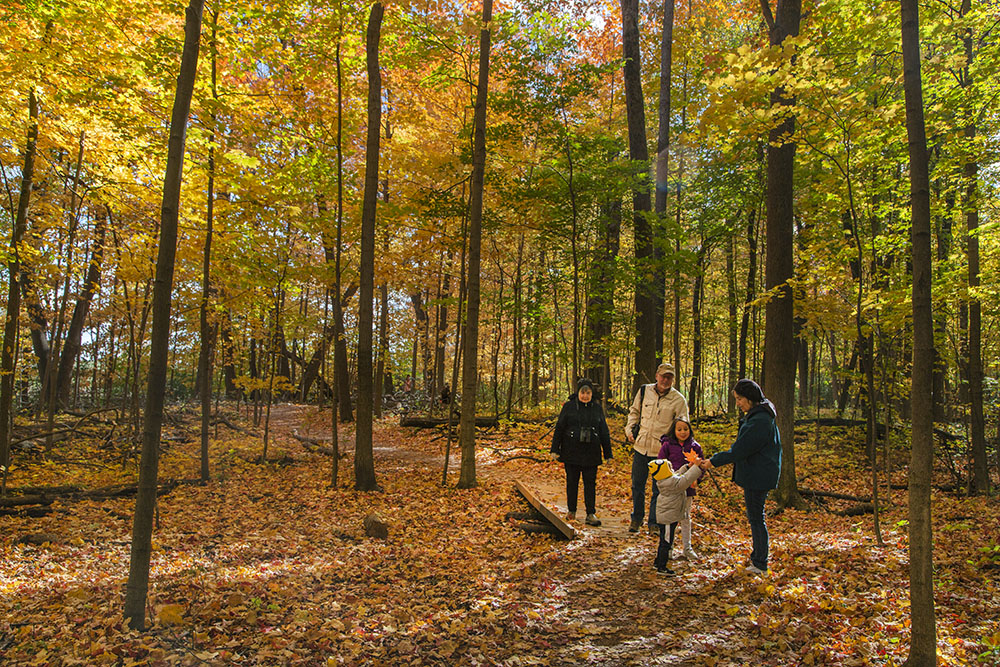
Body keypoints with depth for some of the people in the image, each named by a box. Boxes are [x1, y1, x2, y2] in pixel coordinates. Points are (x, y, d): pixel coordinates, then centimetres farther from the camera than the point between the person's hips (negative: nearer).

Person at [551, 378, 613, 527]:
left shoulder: (597, 408, 6)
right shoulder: (569, 407, 0)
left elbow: (604, 432, 11)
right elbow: (559, 428, 2)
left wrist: (607, 453, 9)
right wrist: (555, 449, -1)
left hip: (591, 453, 1)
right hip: (571, 452, -1)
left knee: (590, 483, 1)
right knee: (572, 481, 8)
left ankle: (591, 514, 6)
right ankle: (571, 510, 23)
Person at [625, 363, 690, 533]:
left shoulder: (679, 399, -5)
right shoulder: (644, 391, 3)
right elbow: (634, 412, 17)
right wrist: (629, 429, 4)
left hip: (662, 451, -3)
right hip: (641, 447, 3)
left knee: (658, 489, 6)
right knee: (637, 486, 14)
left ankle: (654, 523, 20)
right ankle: (636, 518, 31)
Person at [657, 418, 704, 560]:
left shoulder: (695, 447, 0)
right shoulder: (667, 446, -5)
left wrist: (695, 479, -10)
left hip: (687, 488, 2)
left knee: (686, 518, 12)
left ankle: (687, 548, 24)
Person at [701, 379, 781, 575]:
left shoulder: (760, 421, -23)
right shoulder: (756, 416, 10)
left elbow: (740, 450, -23)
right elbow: (743, 447, 18)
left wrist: (714, 461, -15)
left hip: (758, 477, -10)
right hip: (754, 476, 10)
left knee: (756, 518, 0)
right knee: (754, 516, 19)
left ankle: (760, 564, 10)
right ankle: (757, 556, 32)